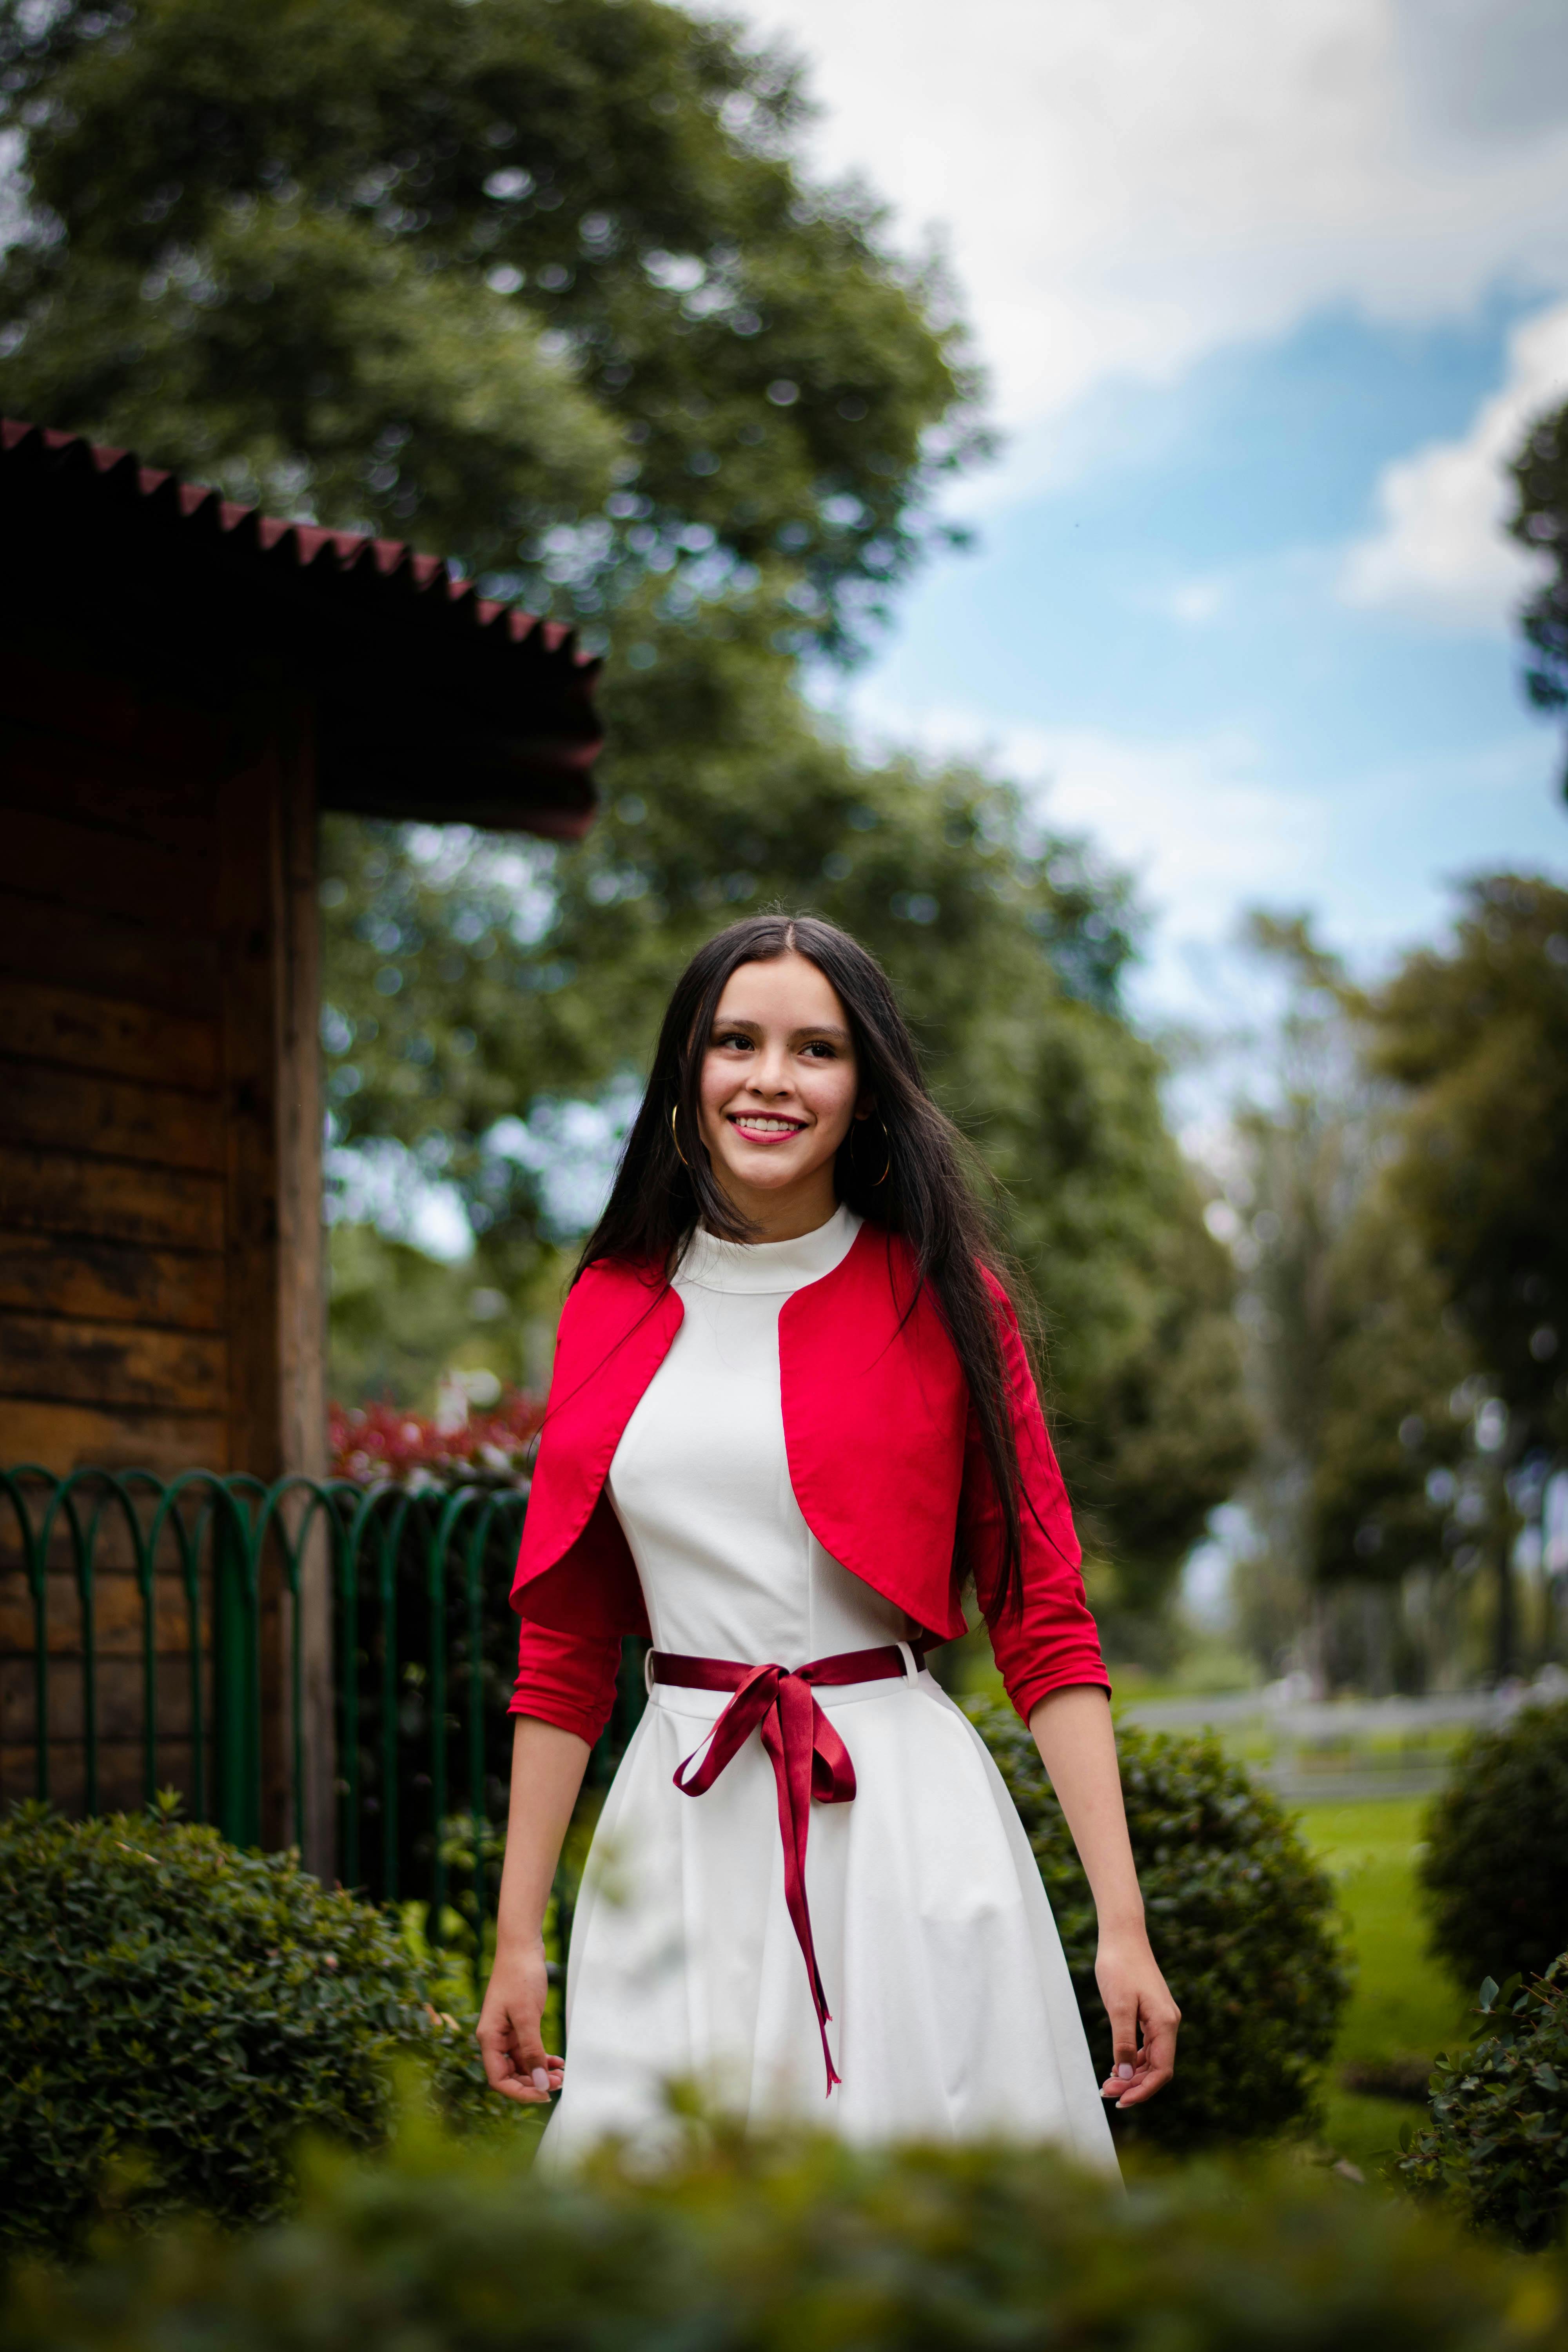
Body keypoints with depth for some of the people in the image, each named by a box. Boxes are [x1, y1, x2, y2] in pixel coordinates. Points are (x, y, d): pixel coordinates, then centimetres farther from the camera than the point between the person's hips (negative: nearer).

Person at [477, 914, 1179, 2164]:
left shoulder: (942, 1301, 1)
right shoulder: (612, 1309, 8)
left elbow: (1045, 1622, -1)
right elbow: (562, 1648, 12)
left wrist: (1124, 1923, -8)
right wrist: (518, 1934, 8)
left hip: (905, 1822, -2)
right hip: (679, 1842, 2)